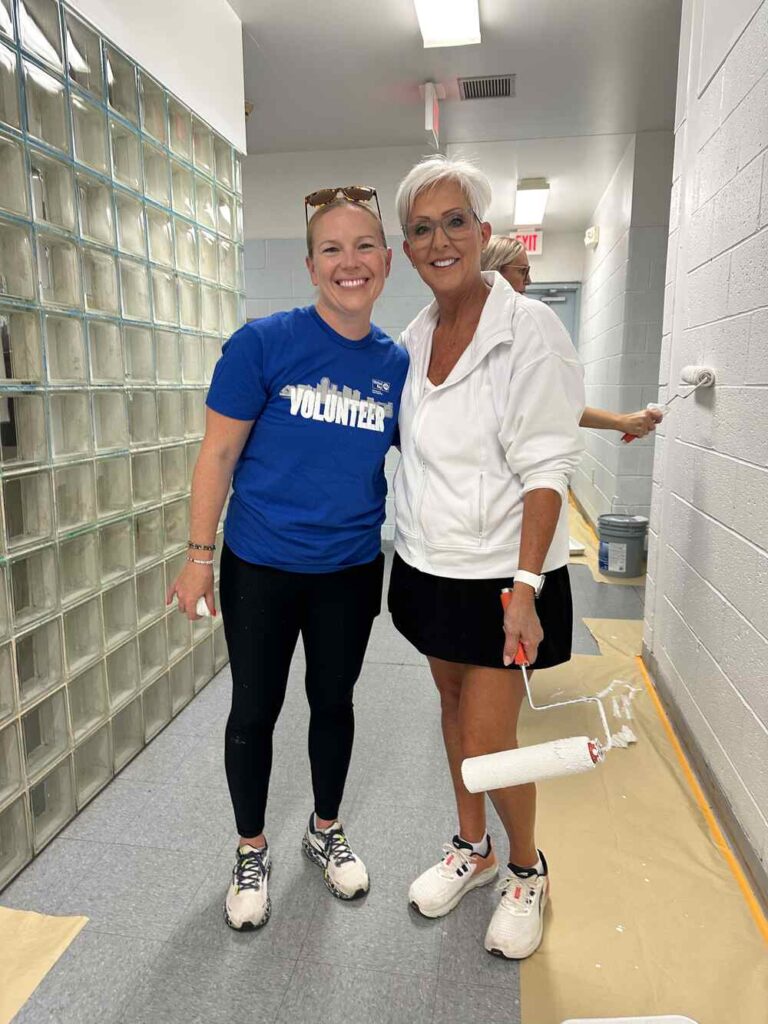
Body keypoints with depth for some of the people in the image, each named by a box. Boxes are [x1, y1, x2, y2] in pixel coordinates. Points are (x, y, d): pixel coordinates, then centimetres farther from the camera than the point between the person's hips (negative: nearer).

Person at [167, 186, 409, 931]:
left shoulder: (397, 364, -2)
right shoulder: (264, 343, -13)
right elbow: (218, 454, -9)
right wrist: (200, 557, -9)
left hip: (351, 570, 3)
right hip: (262, 567, -3)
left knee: (333, 700, 19)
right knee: (255, 709, 12)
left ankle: (325, 831, 44)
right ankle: (251, 853, 37)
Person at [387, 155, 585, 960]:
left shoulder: (529, 330, -13)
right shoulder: (413, 337, 5)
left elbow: (546, 471, -16)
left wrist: (525, 587, -21)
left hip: (499, 575, -6)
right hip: (429, 565, 6)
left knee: (488, 741, 0)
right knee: (454, 705, 19)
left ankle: (527, 871, 31)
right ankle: (472, 847, 43)